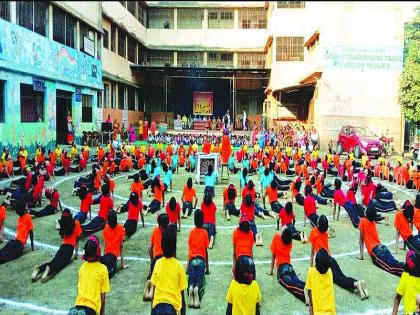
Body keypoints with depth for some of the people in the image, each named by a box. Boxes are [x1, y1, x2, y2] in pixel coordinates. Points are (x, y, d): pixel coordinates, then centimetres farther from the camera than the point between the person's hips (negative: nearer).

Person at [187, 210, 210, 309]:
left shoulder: (192, 232, 6)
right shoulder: (205, 232, 3)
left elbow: (189, 249, 8)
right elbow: (206, 251, 4)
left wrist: (188, 264, 17)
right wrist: (207, 266, 12)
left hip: (192, 259, 1)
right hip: (201, 260, -1)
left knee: (191, 282, 4)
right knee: (200, 282, -1)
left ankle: (191, 290, -28)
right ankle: (197, 294, -31)